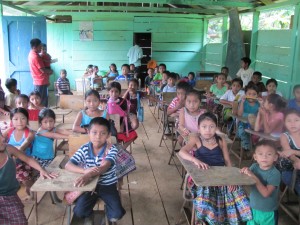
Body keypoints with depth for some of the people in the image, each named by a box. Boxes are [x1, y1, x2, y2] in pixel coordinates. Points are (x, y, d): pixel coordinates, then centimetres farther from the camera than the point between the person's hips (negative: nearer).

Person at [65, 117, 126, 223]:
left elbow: (104, 168, -32)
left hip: (108, 185, -1)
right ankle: (89, 214, 18)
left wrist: (88, 175, -53)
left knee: (116, 215, -16)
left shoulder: (112, 150, -17)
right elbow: (68, 165, -17)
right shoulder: (84, 149, -10)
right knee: (79, 212, -17)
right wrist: (85, 170, -37)